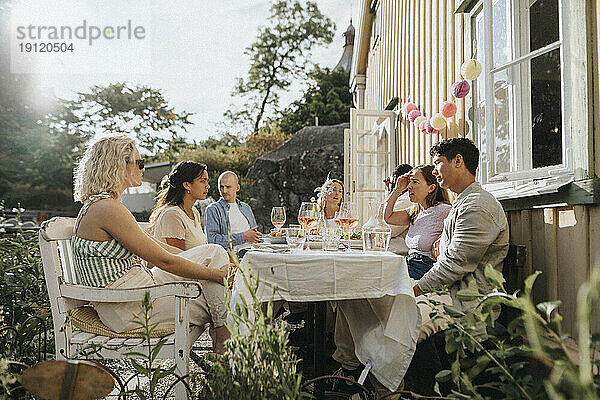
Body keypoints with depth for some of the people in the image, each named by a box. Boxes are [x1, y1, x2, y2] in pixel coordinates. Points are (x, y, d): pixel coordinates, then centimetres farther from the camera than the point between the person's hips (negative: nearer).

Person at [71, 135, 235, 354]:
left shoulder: (100, 204, 13)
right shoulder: (108, 208, -20)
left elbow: (156, 245, 14)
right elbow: (163, 260, -20)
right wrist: (216, 274, -9)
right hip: (126, 308, -10)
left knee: (214, 252, 2)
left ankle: (223, 340, 3)